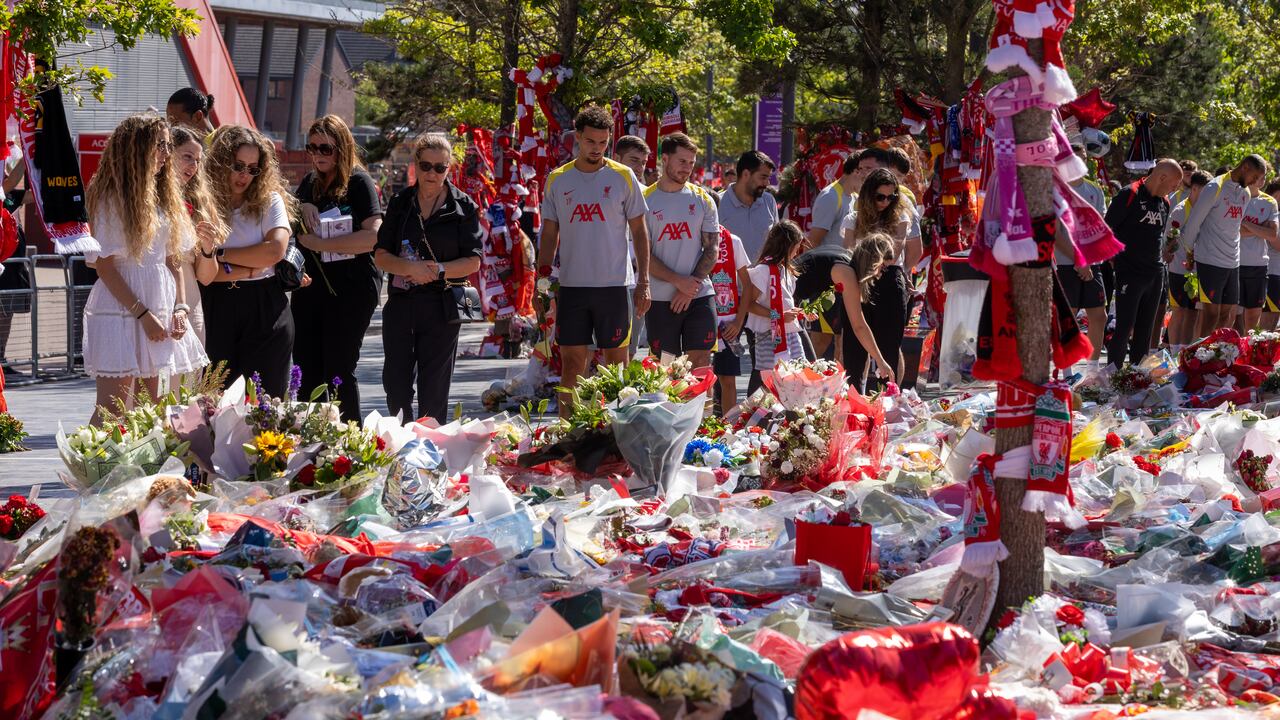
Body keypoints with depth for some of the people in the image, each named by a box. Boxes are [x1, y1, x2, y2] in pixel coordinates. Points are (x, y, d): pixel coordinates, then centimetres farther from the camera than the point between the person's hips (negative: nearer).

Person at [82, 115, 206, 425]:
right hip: (122, 309, -7)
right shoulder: (110, 198, -8)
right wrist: (143, 313, -14)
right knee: (114, 411, -9)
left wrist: (179, 307, 1)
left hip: (159, 308, 7)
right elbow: (104, 265, -12)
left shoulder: (163, 196, 14)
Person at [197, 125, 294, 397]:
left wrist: (222, 254, -6)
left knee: (268, 398, 2)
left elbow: (275, 250, -12)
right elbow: (205, 274, -9)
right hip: (218, 311, -1)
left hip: (267, 312, 1)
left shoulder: (270, 201, 5)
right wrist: (253, 267, -15)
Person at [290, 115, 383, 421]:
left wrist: (321, 244, -18)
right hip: (310, 286, 7)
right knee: (306, 372, 7)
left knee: (339, 372, -4)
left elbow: (374, 235, -19)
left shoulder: (358, 182, -7)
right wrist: (302, 207, -4)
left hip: (350, 289, -7)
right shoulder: (310, 183, 15)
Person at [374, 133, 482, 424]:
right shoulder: (400, 203, 8)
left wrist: (439, 270, -18)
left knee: (434, 390, 3)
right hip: (400, 303, 3)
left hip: (441, 307, -3)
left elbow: (473, 261, -2)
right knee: (395, 383, 5)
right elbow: (381, 255, 4)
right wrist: (411, 267, -14)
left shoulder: (463, 207, 0)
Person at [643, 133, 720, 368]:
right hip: (660, 298, -1)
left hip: (699, 296, 2)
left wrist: (690, 288, -8)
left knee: (701, 362, -2)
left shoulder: (702, 199, 8)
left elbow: (712, 249, 4)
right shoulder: (646, 200, 1)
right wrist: (679, 281, -14)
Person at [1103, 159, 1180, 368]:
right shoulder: (1129, 196, -11)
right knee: (1125, 327, -9)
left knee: (1145, 330, 10)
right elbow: (1107, 229, -9)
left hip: (1155, 274, 7)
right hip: (1129, 273, -7)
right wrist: (1116, 257, -7)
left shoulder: (1164, 203, 12)